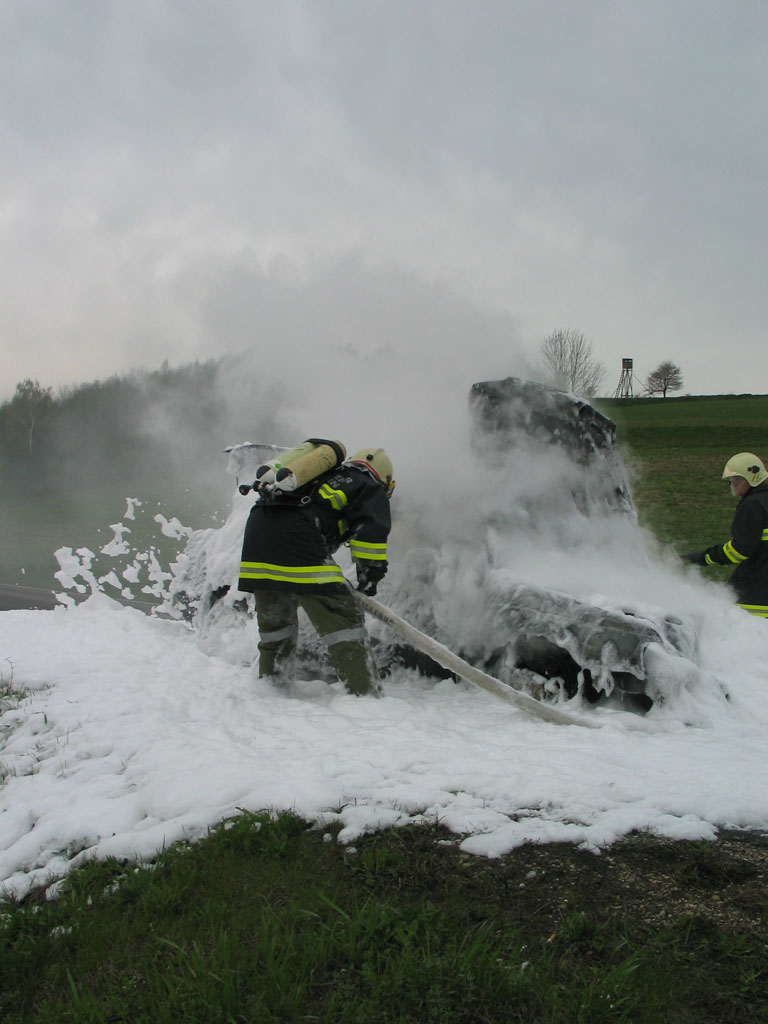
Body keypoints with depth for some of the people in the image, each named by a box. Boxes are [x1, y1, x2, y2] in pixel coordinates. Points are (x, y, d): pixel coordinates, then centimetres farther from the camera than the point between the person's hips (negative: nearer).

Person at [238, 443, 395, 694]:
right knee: (343, 616, -4)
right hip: (294, 535, -7)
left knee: (274, 618, 23)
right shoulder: (371, 489, 17)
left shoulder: (326, 474, 37)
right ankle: (364, 692, -8)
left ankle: (270, 682, 31)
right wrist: (370, 576, 2)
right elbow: (372, 530, -2)